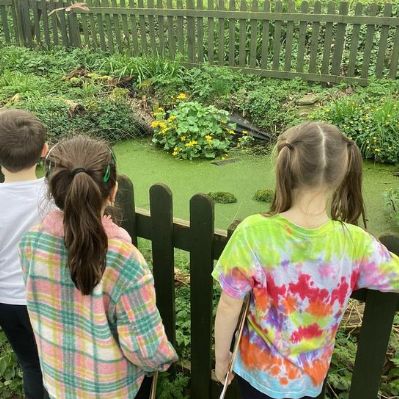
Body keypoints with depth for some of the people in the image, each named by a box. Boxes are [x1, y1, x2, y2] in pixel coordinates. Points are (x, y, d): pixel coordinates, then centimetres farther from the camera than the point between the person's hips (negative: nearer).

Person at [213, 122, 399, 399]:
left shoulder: (253, 233, -28)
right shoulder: (355, 243, -23)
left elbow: (229, 307, -17)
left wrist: (221, 358, -1)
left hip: (258, 371, -2)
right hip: (310, 376, 2)